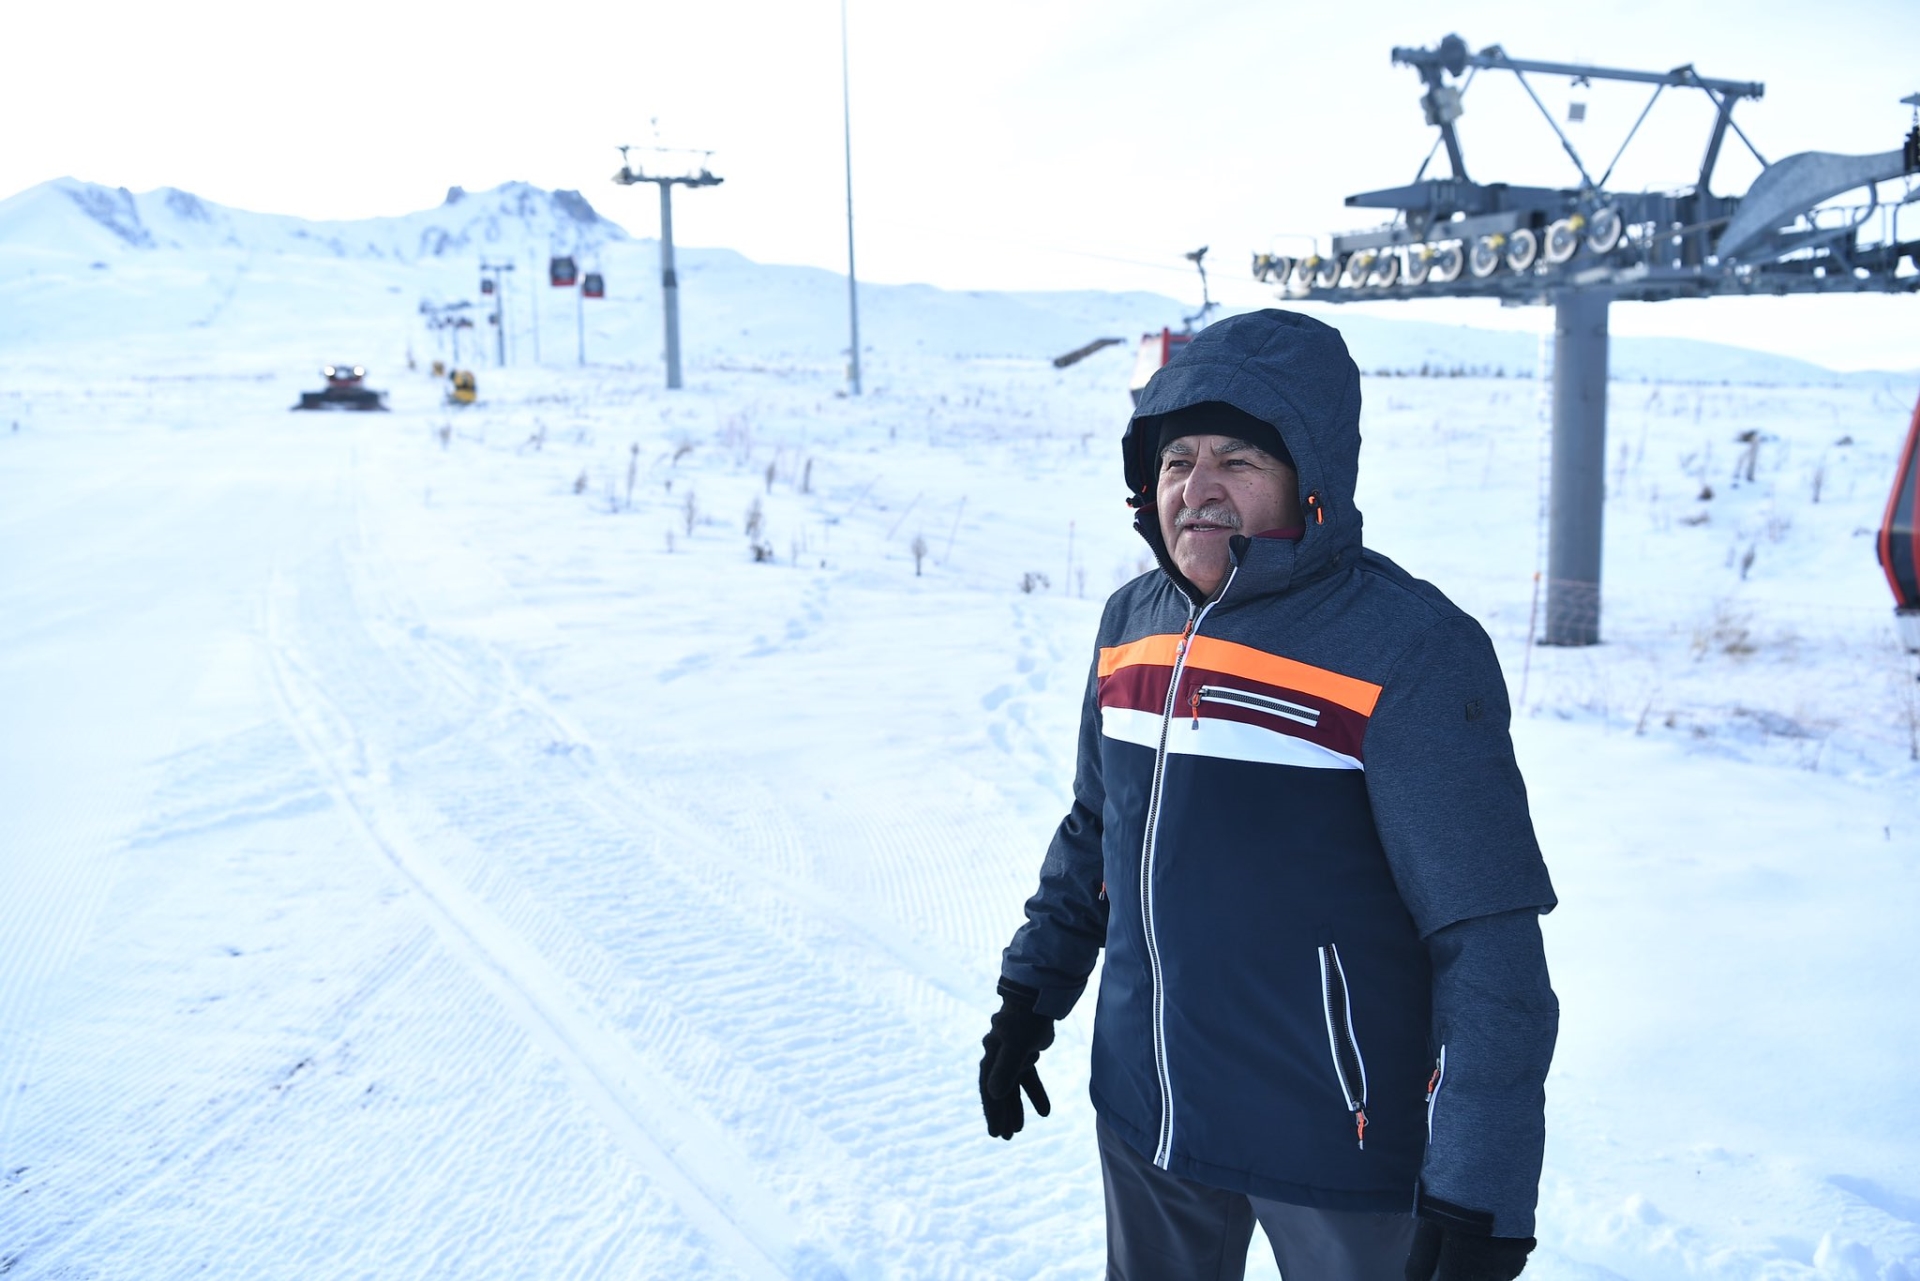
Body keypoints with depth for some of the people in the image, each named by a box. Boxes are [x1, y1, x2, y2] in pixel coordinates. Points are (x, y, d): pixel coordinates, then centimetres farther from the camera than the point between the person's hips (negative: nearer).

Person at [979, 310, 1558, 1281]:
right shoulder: (1132, 625, 1)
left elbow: (1492, 942, -19)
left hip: (1336, 1149, -6)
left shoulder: (1407, 652, -19)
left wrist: (1479, 1201, -21)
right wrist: (1031, 994, 15)